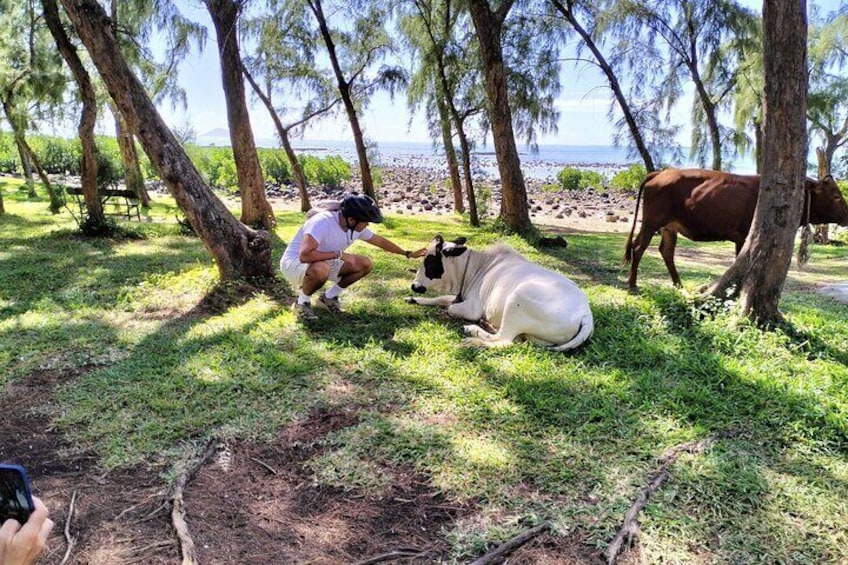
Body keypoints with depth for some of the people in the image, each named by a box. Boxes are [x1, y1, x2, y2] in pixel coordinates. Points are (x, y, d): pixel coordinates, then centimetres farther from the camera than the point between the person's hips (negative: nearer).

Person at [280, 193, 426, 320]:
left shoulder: (357, 228, -8)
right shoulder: (322, 222, -33)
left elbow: (380, 241, 9)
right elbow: (305, 255, -42)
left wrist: (408, 254, 13)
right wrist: (339, 254, -34)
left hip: (324, 263, 8)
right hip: (295, 263, -7)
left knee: (365, 264, -4)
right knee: (320, 269, -41)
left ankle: (328, 297, 7)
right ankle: (301, 303, -12)